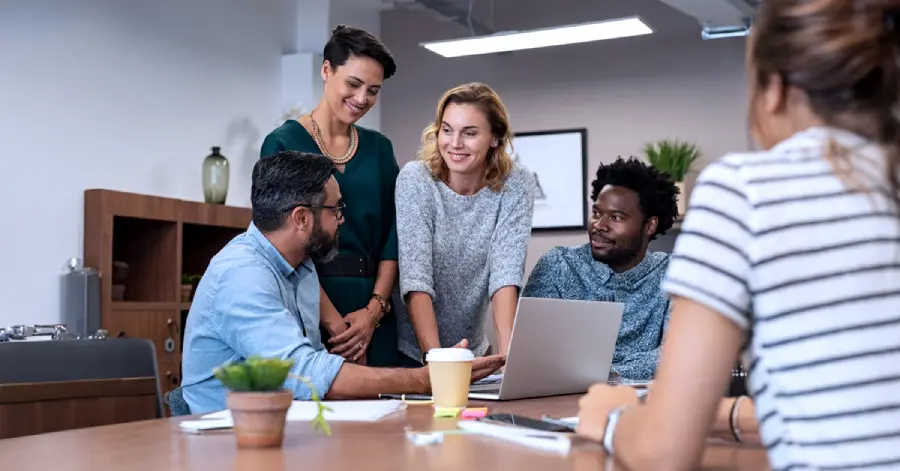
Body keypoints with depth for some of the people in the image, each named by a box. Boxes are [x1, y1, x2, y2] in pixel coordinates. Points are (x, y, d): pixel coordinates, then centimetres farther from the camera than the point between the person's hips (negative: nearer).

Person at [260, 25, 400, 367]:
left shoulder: (380, 148, 11)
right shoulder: (284, 143, -2)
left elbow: (392, 236, 7)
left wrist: (374, 310, -7)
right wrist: (332, 320, -15)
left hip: (372, 313, 4)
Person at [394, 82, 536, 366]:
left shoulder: (515, 186, -10)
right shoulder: (415, 180, -14)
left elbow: (506, 272, -18)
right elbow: (415, 276, -22)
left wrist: (509, 355, -30)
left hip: (472, 352, 2)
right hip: (409, 349, -2)